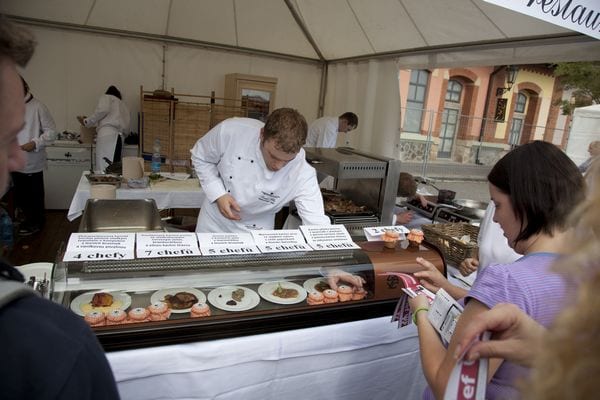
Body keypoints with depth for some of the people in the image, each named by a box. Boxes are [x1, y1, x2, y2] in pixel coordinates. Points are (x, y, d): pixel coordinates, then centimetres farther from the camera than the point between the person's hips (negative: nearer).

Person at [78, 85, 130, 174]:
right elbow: (126, 128, 21)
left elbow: (103, 110, -6)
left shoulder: (106, 97, 18)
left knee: (103, 168, -19)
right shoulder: (123, 105, 34)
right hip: (119, 136, 6)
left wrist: (87, 122, 5)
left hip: (107, 134, -6)